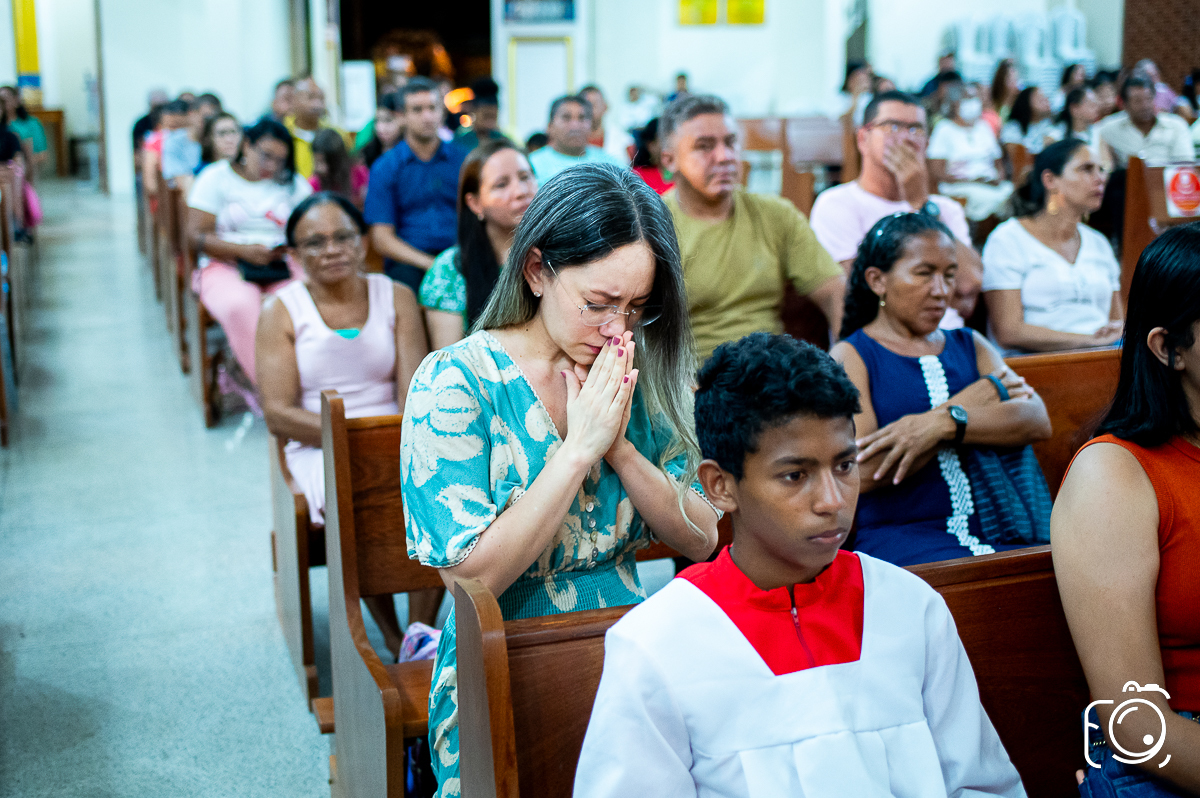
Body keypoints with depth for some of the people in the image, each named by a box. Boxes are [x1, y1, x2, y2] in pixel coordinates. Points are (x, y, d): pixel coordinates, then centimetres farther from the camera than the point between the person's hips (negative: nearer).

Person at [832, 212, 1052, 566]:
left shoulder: (970, 346, 21)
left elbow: (1037, 421, 4)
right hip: (901, 534, -5)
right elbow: (864, 474, -11)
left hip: (998, 531, 5)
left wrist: (945, 423, -13)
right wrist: (969, 402, -2)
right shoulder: (850, 357, 5)